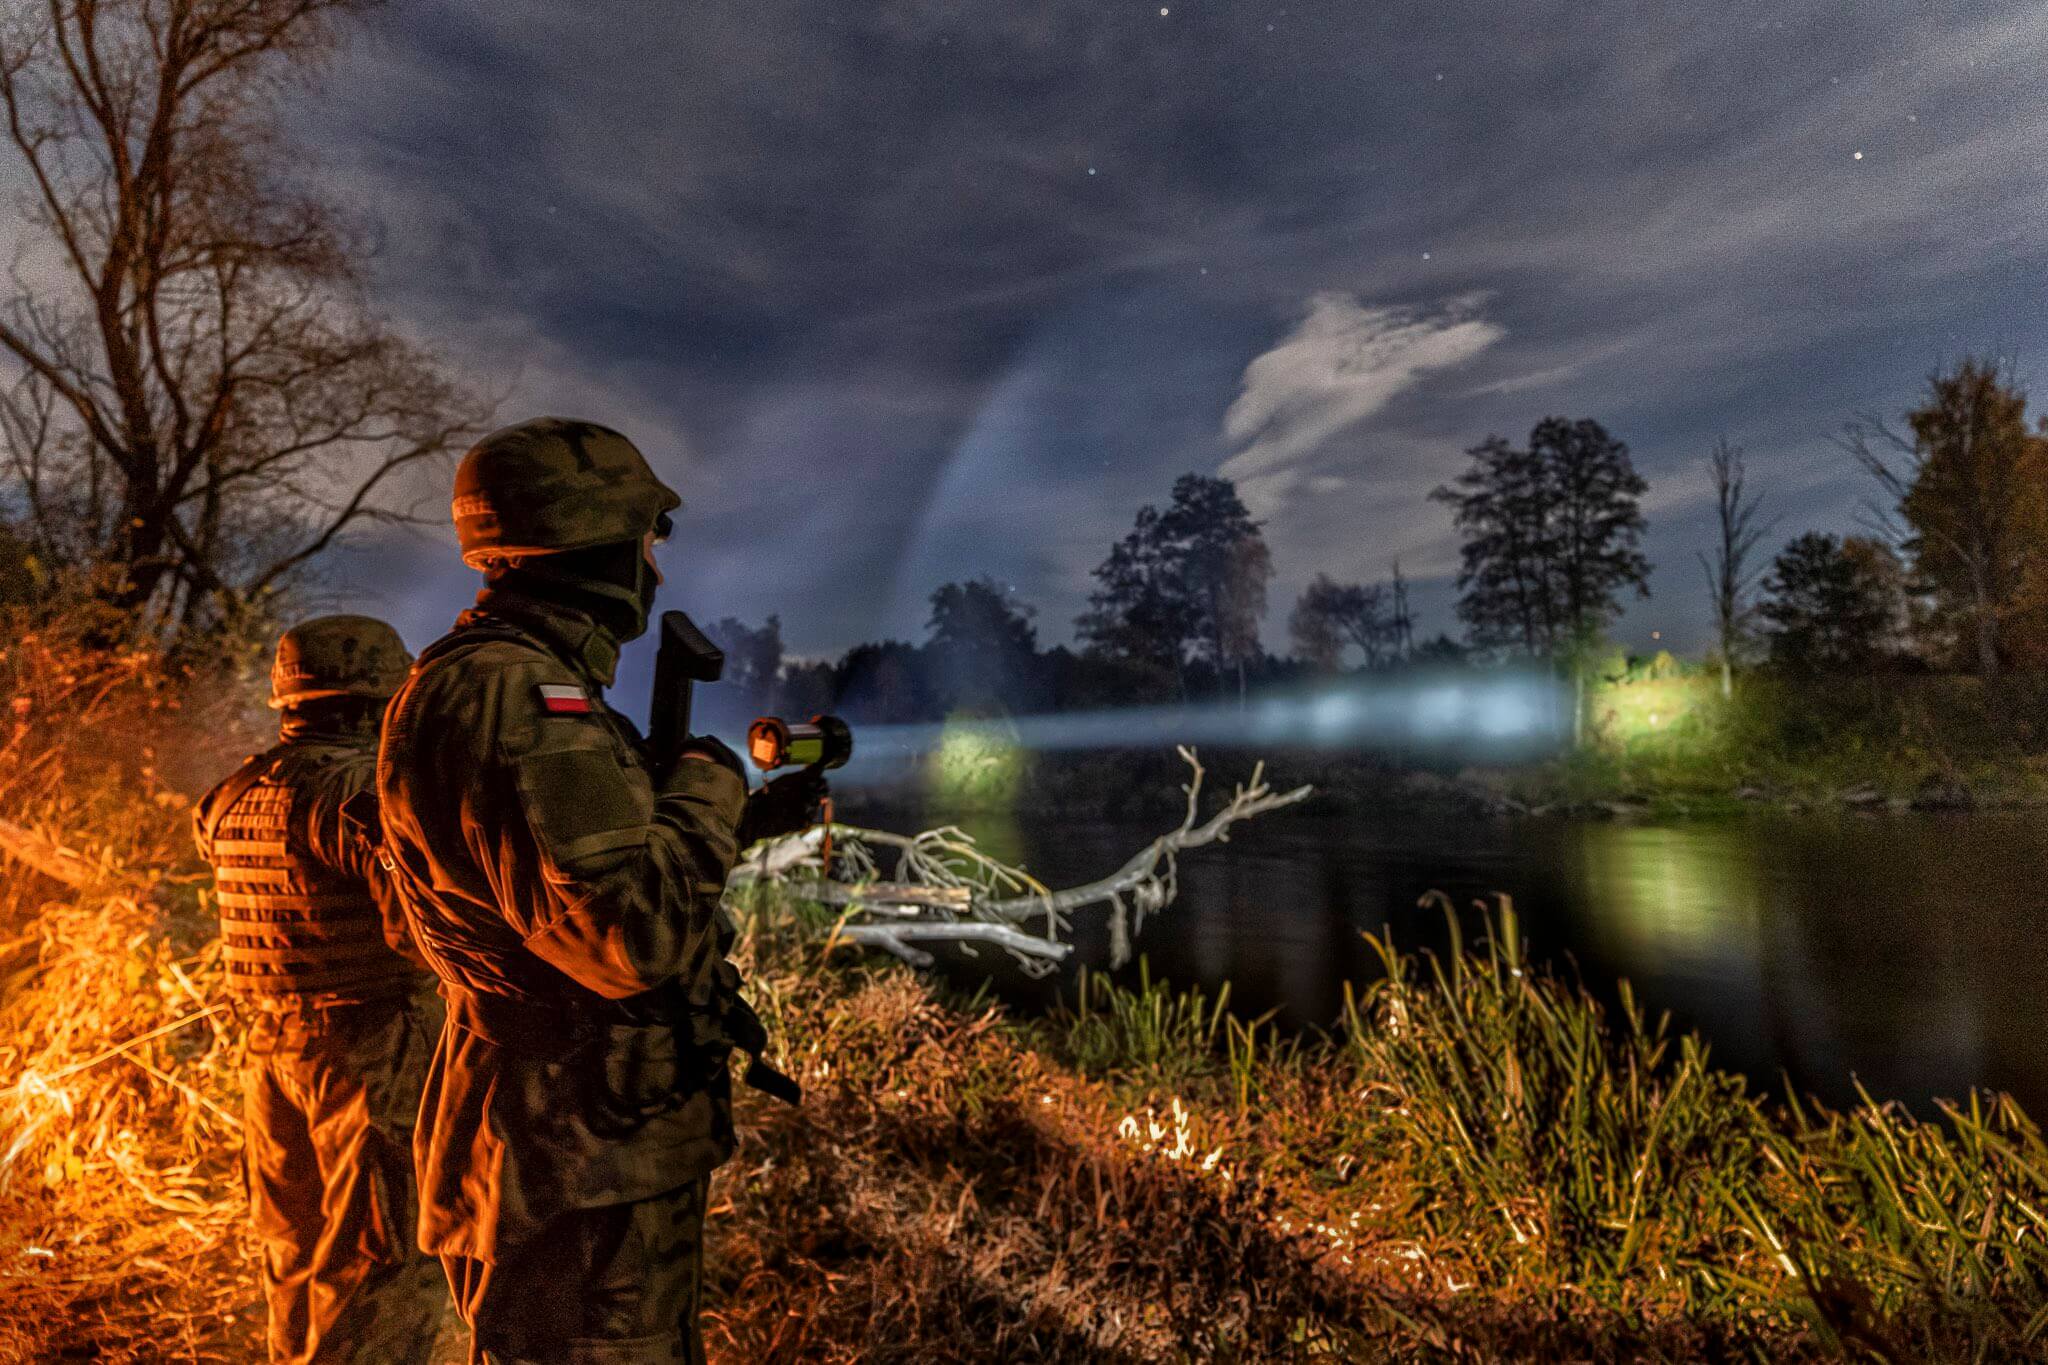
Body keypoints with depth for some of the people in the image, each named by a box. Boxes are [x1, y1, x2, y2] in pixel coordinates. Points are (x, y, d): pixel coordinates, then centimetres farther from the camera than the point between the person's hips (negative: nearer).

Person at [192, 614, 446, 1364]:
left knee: (298, 1248, 22)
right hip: (370, 1050, -8)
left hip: (271, 1049, 8)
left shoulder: (232, 797, 6)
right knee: (389, 1265, 1)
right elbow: (420, 921, -26)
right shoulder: (364, 785, -19)